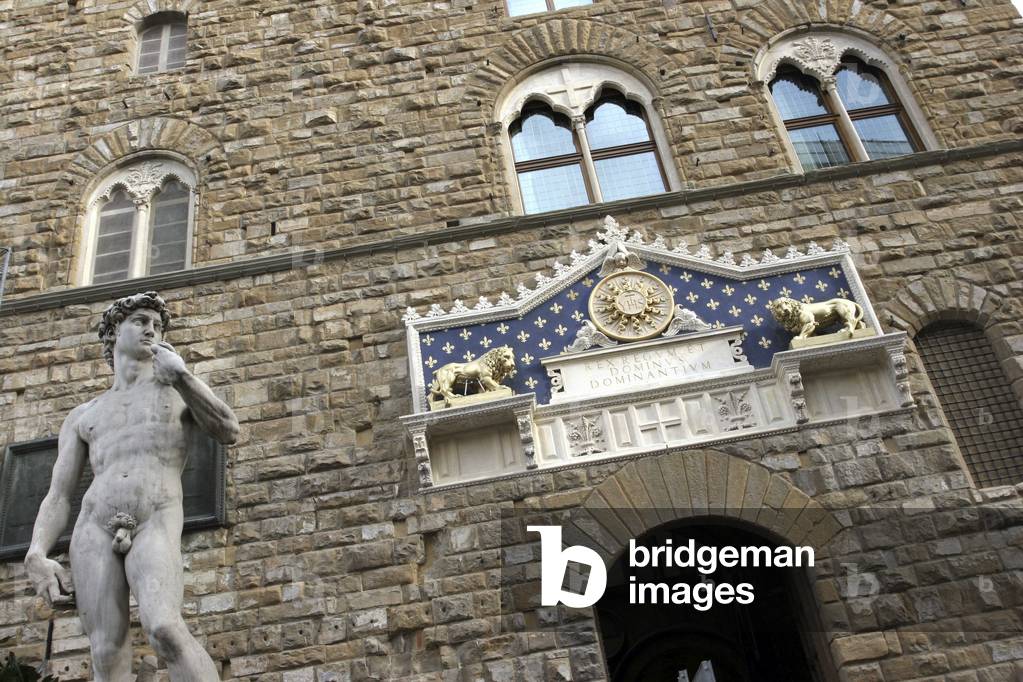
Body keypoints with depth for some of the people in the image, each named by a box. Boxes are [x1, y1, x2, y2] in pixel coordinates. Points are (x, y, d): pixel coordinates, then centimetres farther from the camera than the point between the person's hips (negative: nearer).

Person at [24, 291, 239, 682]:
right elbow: (58, 497, 16)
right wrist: (36, 557, -2)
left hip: (156, 526, -2)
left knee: (164, 629, -28)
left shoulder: (181, 390, 21)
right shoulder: (81, 417, 25)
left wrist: (179, 373, -1)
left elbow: (229, 432, 1)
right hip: (94, 529, 3)